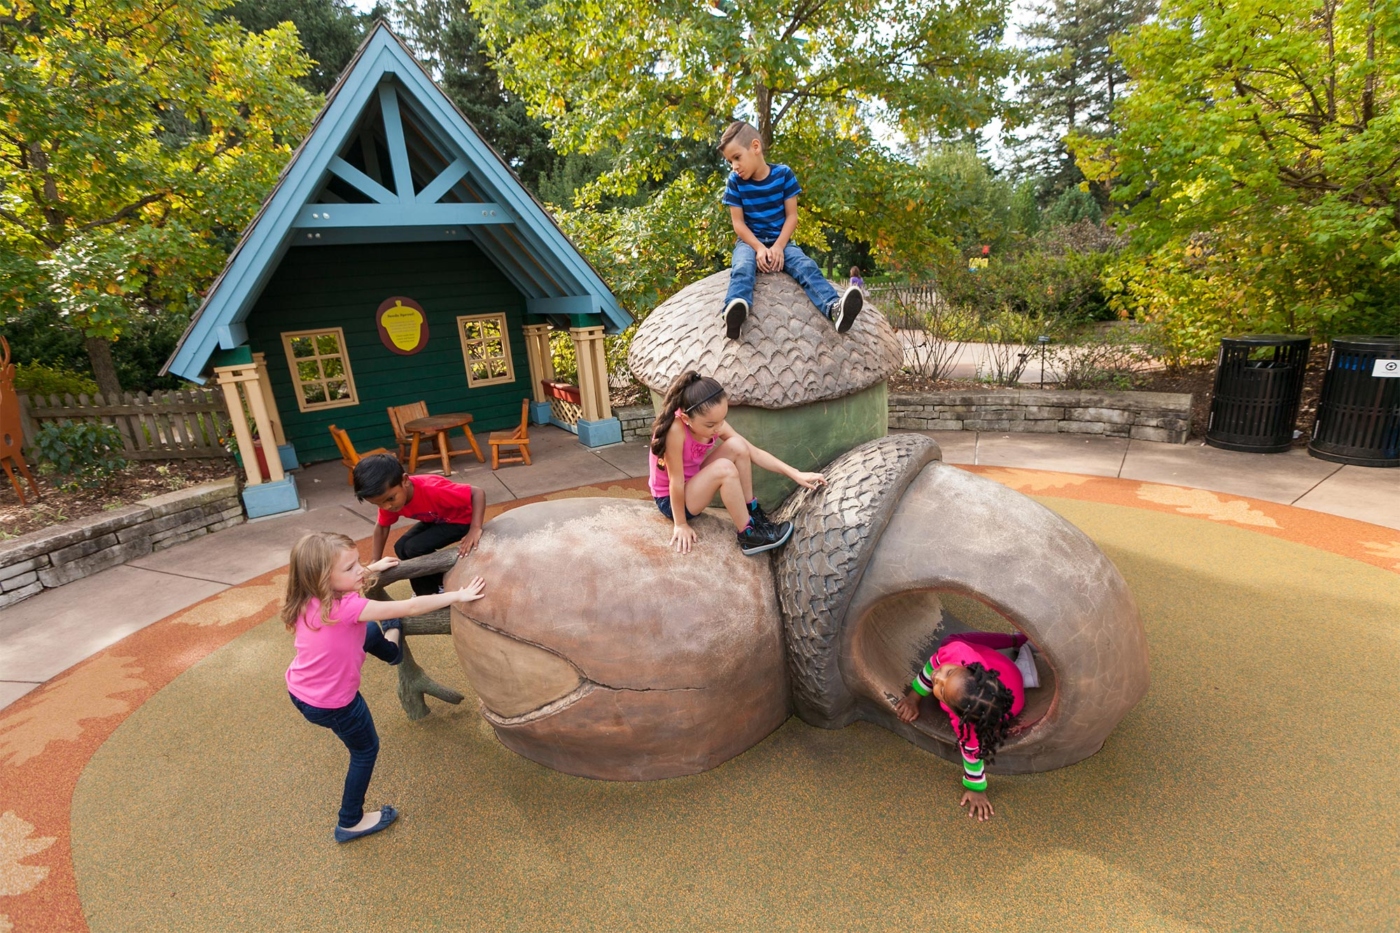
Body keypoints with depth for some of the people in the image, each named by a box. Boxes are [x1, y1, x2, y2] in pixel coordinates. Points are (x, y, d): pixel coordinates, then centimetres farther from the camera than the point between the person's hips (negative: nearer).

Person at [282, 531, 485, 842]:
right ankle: (350, 823, 34)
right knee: (366, 750, 19)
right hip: (332, 703, -7)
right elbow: (411, 608, -31)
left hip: (299, 689, 7)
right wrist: (458, 595, -24)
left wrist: (372, 568, 24)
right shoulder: (347, 608, -35)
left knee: (371, 630, 23)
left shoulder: (309, 599, -13)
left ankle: (391, 650, 56)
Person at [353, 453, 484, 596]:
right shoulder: (388, 496, -17)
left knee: (414, 548, -20)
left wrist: (475, 530, -47)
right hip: (436, 520, 7)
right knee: (401, 548, -7)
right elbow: (381, 528, -1)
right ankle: (427, 591, 13)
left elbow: (478, 492, -37)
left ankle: (439, 589, 3)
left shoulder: (432, 489, -39)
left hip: (462, 520, -7)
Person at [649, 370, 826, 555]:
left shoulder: (714, 423, -13)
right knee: (724, 469, -31)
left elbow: (754, 452, -9)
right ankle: (748, 534, -15)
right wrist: (681, 524, -19)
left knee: (737, 446, -15)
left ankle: (752, 513, -3)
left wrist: (795, 474, -14)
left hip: (692, 486, 7)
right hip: (670, 500, -7)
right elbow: (676, 481, -27)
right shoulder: (676, 429, -34)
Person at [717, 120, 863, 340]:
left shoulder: (783, 174, -4)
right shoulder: (735, 182, -3)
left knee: (806, 266, -26)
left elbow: (791, 216, -4)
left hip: (780, 241, 1)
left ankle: (834, 307, -48)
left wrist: (779, 246, -19)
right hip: (750, 242, 0)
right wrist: (759, 248, -21)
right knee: (742, 269, -34)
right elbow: (738, 223, -5)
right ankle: (734, 311, -61)